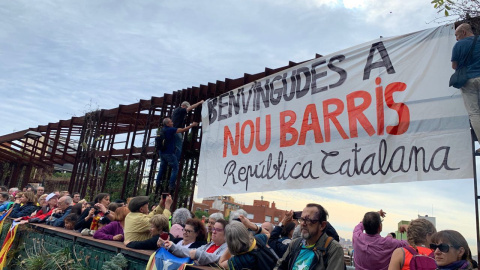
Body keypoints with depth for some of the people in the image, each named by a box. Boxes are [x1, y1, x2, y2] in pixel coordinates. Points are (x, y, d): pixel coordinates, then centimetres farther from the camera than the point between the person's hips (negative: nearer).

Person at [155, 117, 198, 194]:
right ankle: (171, 186, -7)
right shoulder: (171, 129, -13)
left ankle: (157, 185, 20)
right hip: (169, 153, -8)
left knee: (162, 169, 19)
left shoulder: (163, 130, 10)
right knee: (175, 168, 0)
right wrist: (192, 125, -2)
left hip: (162, 152, 8)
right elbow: (183, 130, -13)